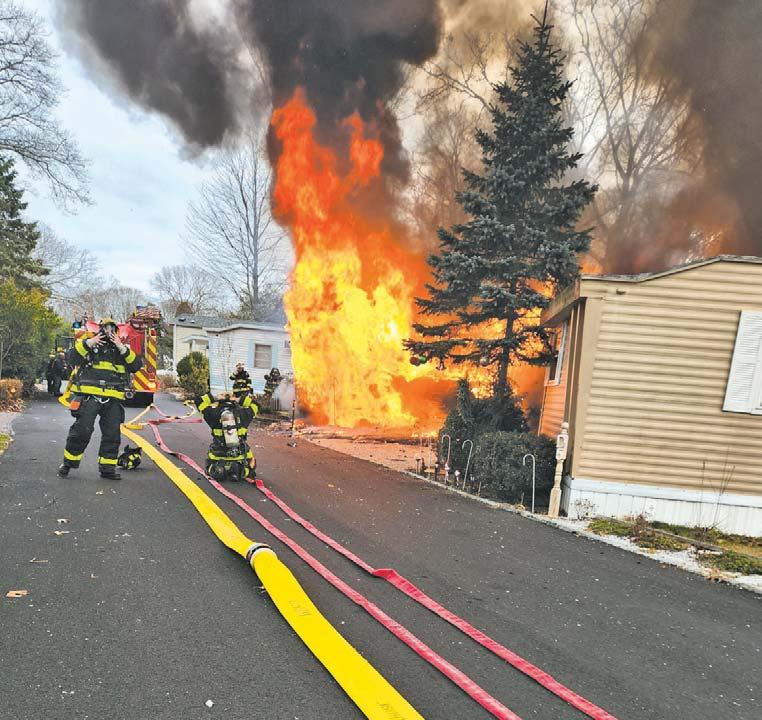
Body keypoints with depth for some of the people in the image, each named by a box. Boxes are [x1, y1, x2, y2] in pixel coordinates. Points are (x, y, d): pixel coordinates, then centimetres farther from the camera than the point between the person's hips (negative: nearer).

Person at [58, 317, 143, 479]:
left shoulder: (122, 349, 17)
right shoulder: (88, 344, 10)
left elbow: (137, 365, 1)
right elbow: (72, 358, -6)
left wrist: (122, 348, -7)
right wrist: (88, 343, -14)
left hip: (113, 400, 3)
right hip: (89, 396, -3)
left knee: (112, 434, 4)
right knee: (82, 430, -5)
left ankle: (107, 467, 13)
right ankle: (68, 462, 12)